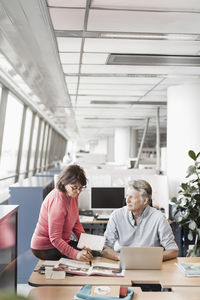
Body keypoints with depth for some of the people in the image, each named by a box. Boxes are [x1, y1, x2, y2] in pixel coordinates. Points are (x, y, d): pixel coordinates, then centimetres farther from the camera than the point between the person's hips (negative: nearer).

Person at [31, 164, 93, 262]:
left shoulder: (72, 195, -2)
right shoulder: (57, 202, -30)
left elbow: (76, 222, 9)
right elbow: (55, 239, -31)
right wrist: (76, 254, -41)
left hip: (61, 242, 9)